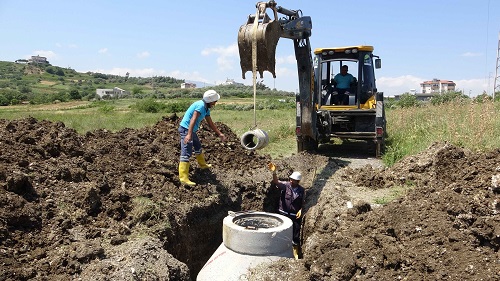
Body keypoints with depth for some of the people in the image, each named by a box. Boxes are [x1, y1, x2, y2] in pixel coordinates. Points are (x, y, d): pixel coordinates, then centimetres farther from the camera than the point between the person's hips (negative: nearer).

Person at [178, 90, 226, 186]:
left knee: (198, 146, 27)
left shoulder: (206, 108, 10)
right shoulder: (201, 105, -21)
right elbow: (193, 120, -33)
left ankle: (203, 164, 51)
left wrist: (219, 134, 17)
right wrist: (189, 134, -43)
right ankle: (183, 177, -17)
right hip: (186, 129, -10)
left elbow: (210, 123, 18)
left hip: (191, 130, 10)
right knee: (186, 153, -14)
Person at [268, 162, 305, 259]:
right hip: (284, 215, -1)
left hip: (295, 216, 1)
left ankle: (295, 254, 24)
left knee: (296, 236, 7)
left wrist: (300, 210, -10)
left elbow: (302, 203, 8)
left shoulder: (302, 190, -2)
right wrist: (274, 172, -43)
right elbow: (276, 182, -26)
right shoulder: (285, 185, -8)